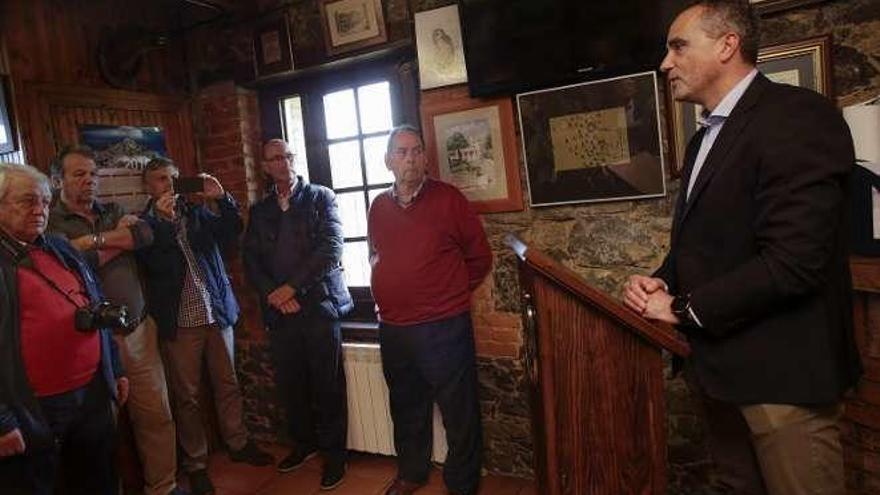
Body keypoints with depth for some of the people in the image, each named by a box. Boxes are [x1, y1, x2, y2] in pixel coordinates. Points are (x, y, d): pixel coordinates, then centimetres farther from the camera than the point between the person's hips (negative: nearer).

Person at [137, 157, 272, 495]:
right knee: (187, 396, 7)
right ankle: (195, 464, 20)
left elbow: (232, 232, -3)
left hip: (218, 313, 3)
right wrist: (165, 220, -24)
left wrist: (221, 198, -16)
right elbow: (153, 263, -15)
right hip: (179, 322, -3)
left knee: (228, 384, 14)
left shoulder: (199, 213, 9)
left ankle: (238, 444, 29)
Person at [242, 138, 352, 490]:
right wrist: (273, 295, -7)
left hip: (318, 303, -3)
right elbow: (251, 260, 9)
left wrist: (291, 287, -11)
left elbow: (332, 249, -8)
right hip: (279, 310, 4)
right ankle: (303, 443, 31)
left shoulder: (321, 197, 3)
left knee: (327, 384, 1)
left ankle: (334, 453, 17)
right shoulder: (259, 211, 15)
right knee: (289, 383, 10)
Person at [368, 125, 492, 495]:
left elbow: (479, 257, -2)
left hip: (444, 329, -5)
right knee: (406, 409, 22)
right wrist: (390, 294, 12)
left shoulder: (448, 199, -7)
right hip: (392, 329, 5)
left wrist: (449, 296, 2)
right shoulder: (379, 206, 6)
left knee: (459, 413, 6)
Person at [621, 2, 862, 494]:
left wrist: (684, 307, -16)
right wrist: (662, 284, -3)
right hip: (720, 363, 8)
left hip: (780, 371, -8)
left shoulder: (797, 116, -16)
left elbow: (793, 259, -25)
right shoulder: (707, 137, 13)